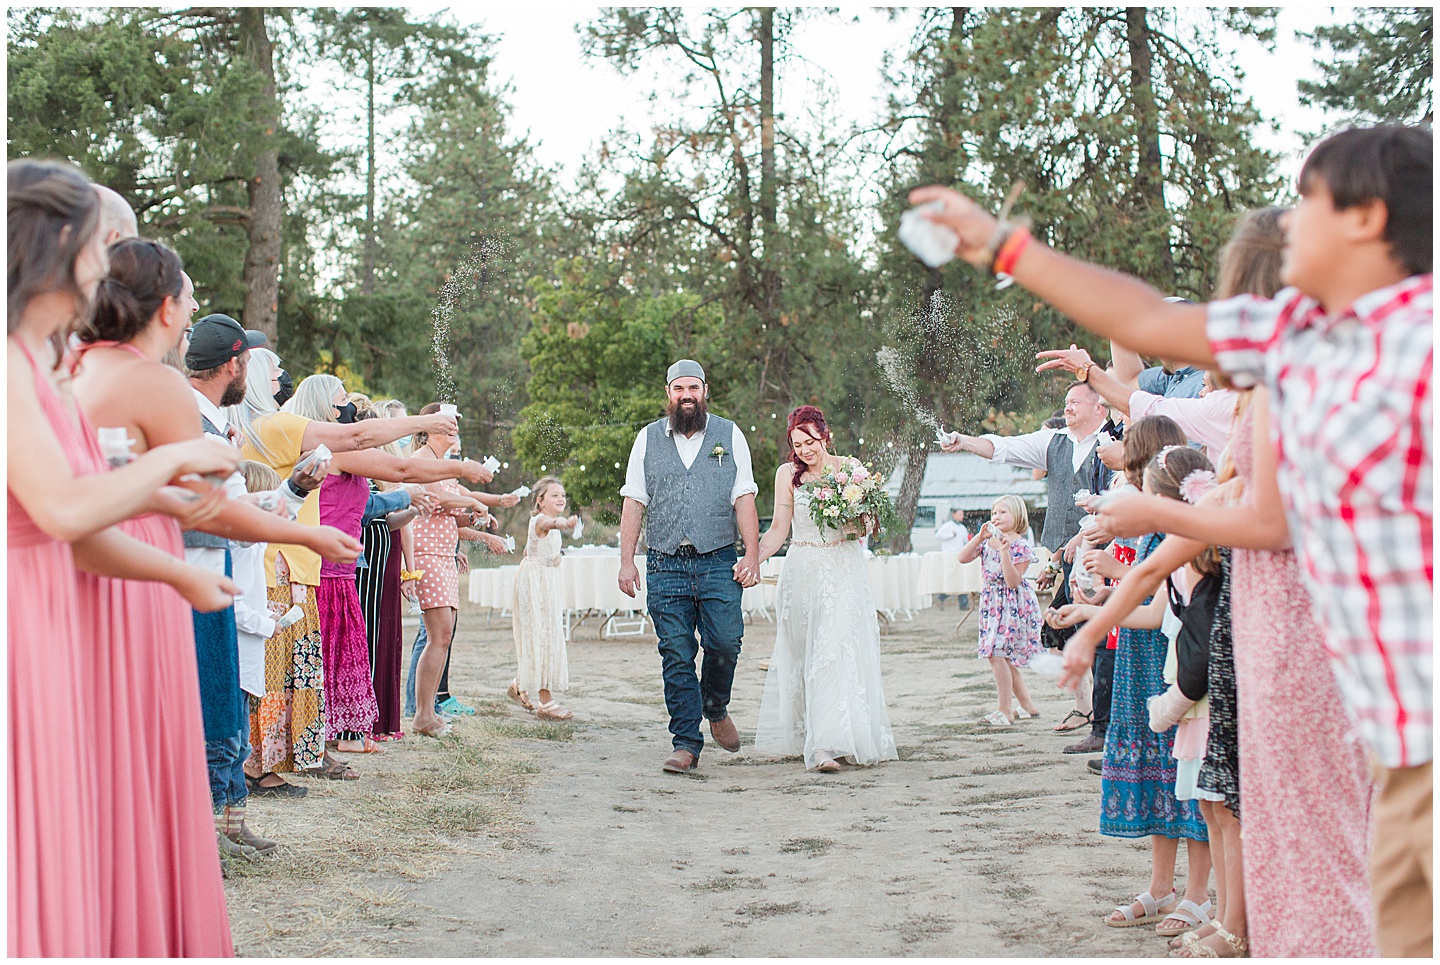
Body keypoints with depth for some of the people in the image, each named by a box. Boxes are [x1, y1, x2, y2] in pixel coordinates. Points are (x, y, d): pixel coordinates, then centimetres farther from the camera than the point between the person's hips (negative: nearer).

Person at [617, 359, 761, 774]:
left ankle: (716, 708, 19)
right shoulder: (648, 439, 12)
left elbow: (744, 498, 5)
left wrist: (752, 554, -5)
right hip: (665, 565, 1)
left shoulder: (729, 435, 9)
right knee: (676, 656, -1)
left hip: (718, 561, -1)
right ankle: (686, 744, 5)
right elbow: (633, 502, 10)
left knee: (725, 642, -11)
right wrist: (626, 561, 3)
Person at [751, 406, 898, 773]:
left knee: (838, 652, -12)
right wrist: (754, 559, -9)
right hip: (803, 573, 1)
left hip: (844, 568, -1)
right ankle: (822, 741, 6)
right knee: (806, 655, 0)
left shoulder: (851, 468, 6)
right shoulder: (788, 473, 5)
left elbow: (868, 521, 12)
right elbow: (779, 528, 6)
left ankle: (827, 744, -17)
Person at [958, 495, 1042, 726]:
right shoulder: (987, 541, 9)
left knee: (997, 654, -13)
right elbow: (963, 558, -2)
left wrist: (1004, 551, -25)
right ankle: (1027, 705, 22)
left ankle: (1005, 711, -5)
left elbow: (1013, 581, -18)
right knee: (1005, 658, 11)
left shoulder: (1022, 546, -10)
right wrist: (980, 537, -11)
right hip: (992, 603, 7)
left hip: (1013, 605, -7)